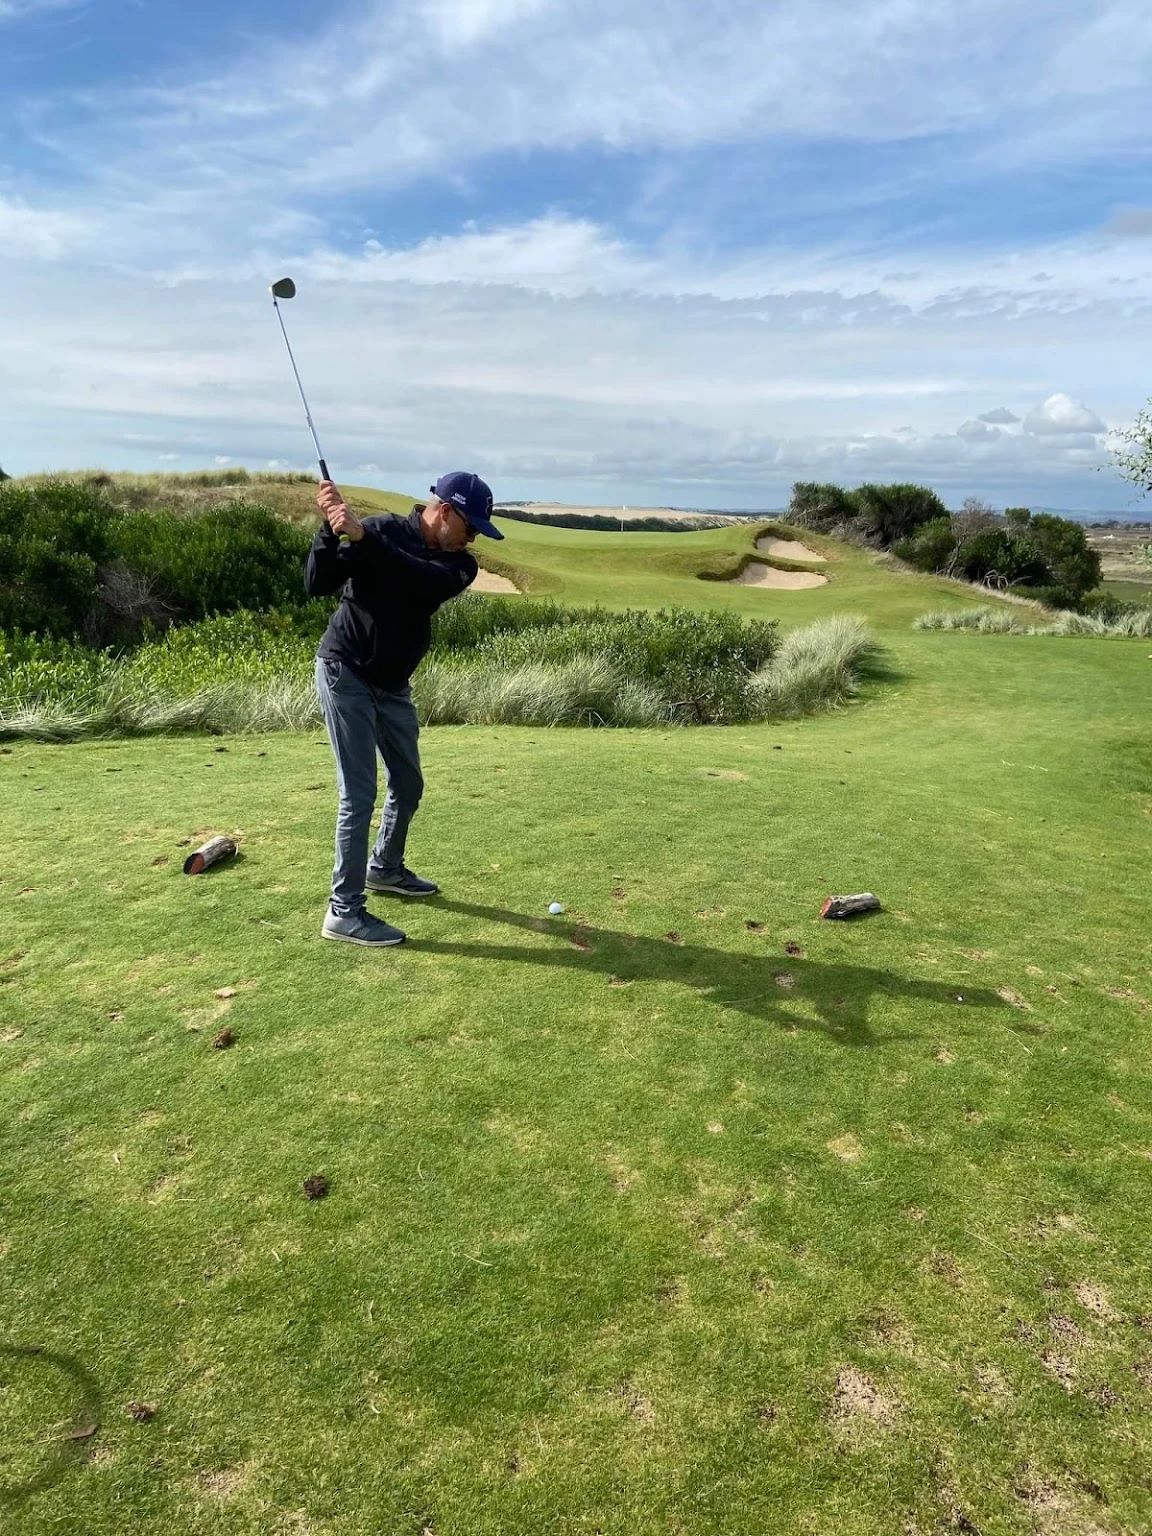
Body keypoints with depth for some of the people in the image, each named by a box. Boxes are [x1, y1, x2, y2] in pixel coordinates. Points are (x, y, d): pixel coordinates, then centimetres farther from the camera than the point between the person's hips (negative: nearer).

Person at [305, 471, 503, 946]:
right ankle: (344, 912, -1)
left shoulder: (459, 565, -2)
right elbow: (317, 584, -16)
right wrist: (330, 528, -29)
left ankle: (385, 868, 40)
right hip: (345, 672, -6)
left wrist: (362, 536, -33)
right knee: (359, 795, -9)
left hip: (392, 684, 6)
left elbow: (422, 578, -25)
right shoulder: (382, 529, -12)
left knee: (408, 785, 16)